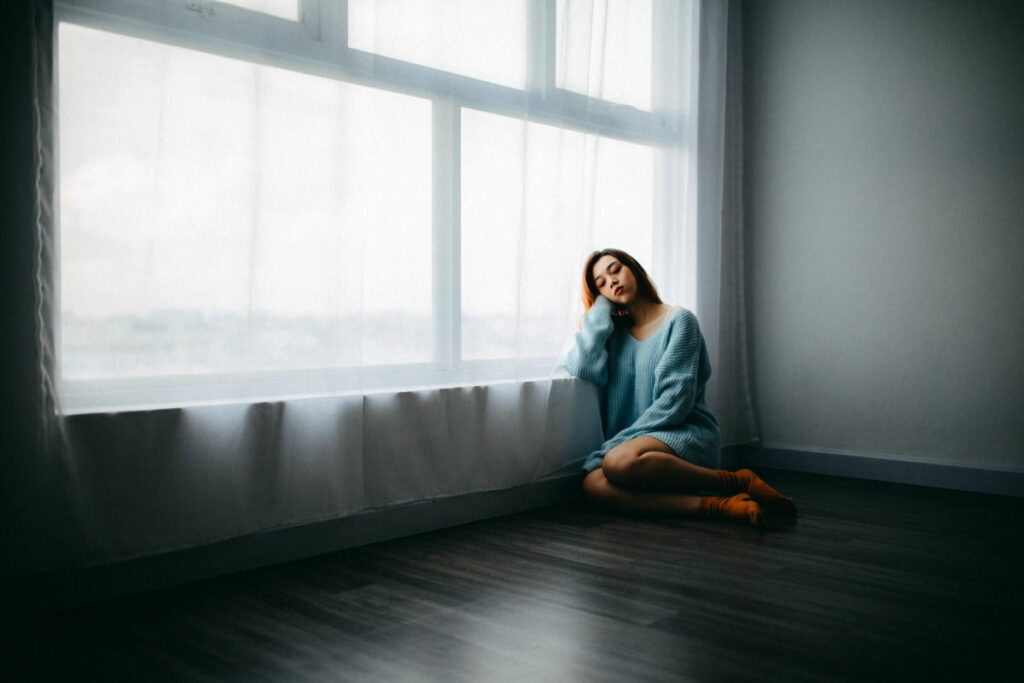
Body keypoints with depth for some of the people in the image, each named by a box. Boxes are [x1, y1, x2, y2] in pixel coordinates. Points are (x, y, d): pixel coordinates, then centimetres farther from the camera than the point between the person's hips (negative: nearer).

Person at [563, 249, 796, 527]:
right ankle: (717, 506, -33)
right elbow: (582, 367, -3)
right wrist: (601, 308, 6)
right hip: (634, 439, 5)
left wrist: (622, 441, -15)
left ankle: (736, 482, -20)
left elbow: (676, 400, -9)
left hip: (686, 433, -4)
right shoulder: (615, 332, 17)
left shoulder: (678, 320, 1)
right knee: (592, 484, -31)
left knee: (619, 461, -38)